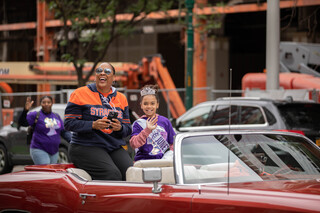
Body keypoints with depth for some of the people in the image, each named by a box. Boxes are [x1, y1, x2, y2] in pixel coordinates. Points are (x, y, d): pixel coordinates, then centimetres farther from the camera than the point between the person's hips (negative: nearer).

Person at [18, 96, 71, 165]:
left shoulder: (57, 117, 13)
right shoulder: (35, 115, -2)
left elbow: (64, 132, 17)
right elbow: (22, 123, -13)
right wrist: (25, 110, -29)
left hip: (54, 151, 6)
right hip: (39, 150, -6)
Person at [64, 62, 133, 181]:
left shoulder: (121, 98, 17)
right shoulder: (80, 94, 3)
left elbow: (128, 129, 16)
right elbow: (69, 123, -4)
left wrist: (120, 128, -9)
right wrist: (93, 125, -18)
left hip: (115, 148, 5)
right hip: (86, 147, -5)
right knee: (113, 175, -30)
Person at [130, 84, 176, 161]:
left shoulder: (165, 121, 12)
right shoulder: (138, 123, 3)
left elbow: (173, 143, 20)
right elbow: (133, 144, -13)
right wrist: (147, 130, -23)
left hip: (163, 160, 2)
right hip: (143, 160, -2)